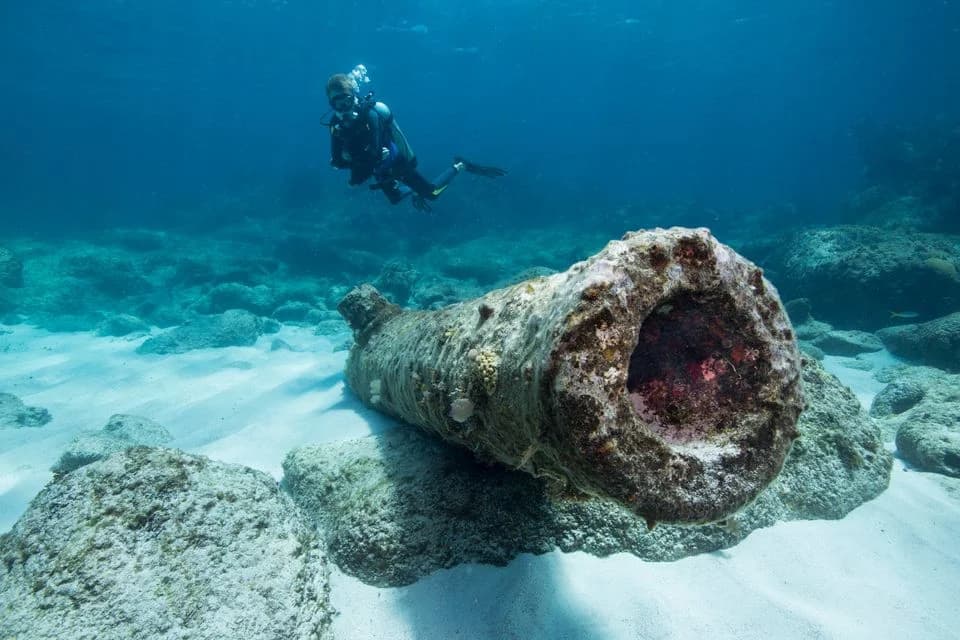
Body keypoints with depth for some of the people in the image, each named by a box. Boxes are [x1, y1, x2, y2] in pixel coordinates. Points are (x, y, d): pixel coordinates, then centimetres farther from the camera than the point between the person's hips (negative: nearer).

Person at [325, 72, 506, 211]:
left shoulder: (369, 115, -32)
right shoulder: (336, 124, -13)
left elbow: (375, 155, -39)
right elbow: (337, 160, -12)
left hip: (397, 162, -7)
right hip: (381, 169, 7)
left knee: (431, 193, 2)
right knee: (395, 198, 27)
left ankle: (460, 166, 20)